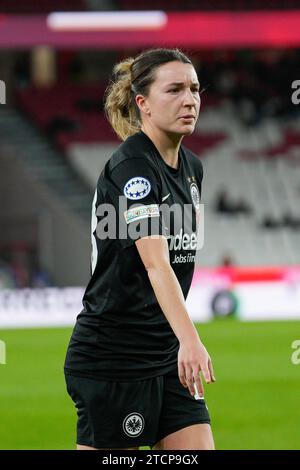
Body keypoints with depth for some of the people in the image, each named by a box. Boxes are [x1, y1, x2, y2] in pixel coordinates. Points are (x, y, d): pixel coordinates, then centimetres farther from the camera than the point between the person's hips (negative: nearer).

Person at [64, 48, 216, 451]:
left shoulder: (191, 167, 10)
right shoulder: (131, 166, -17)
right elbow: (155, 262, -30)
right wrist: (189, 339, -42)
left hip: (169, 357, 8)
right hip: (111, 359, -8)